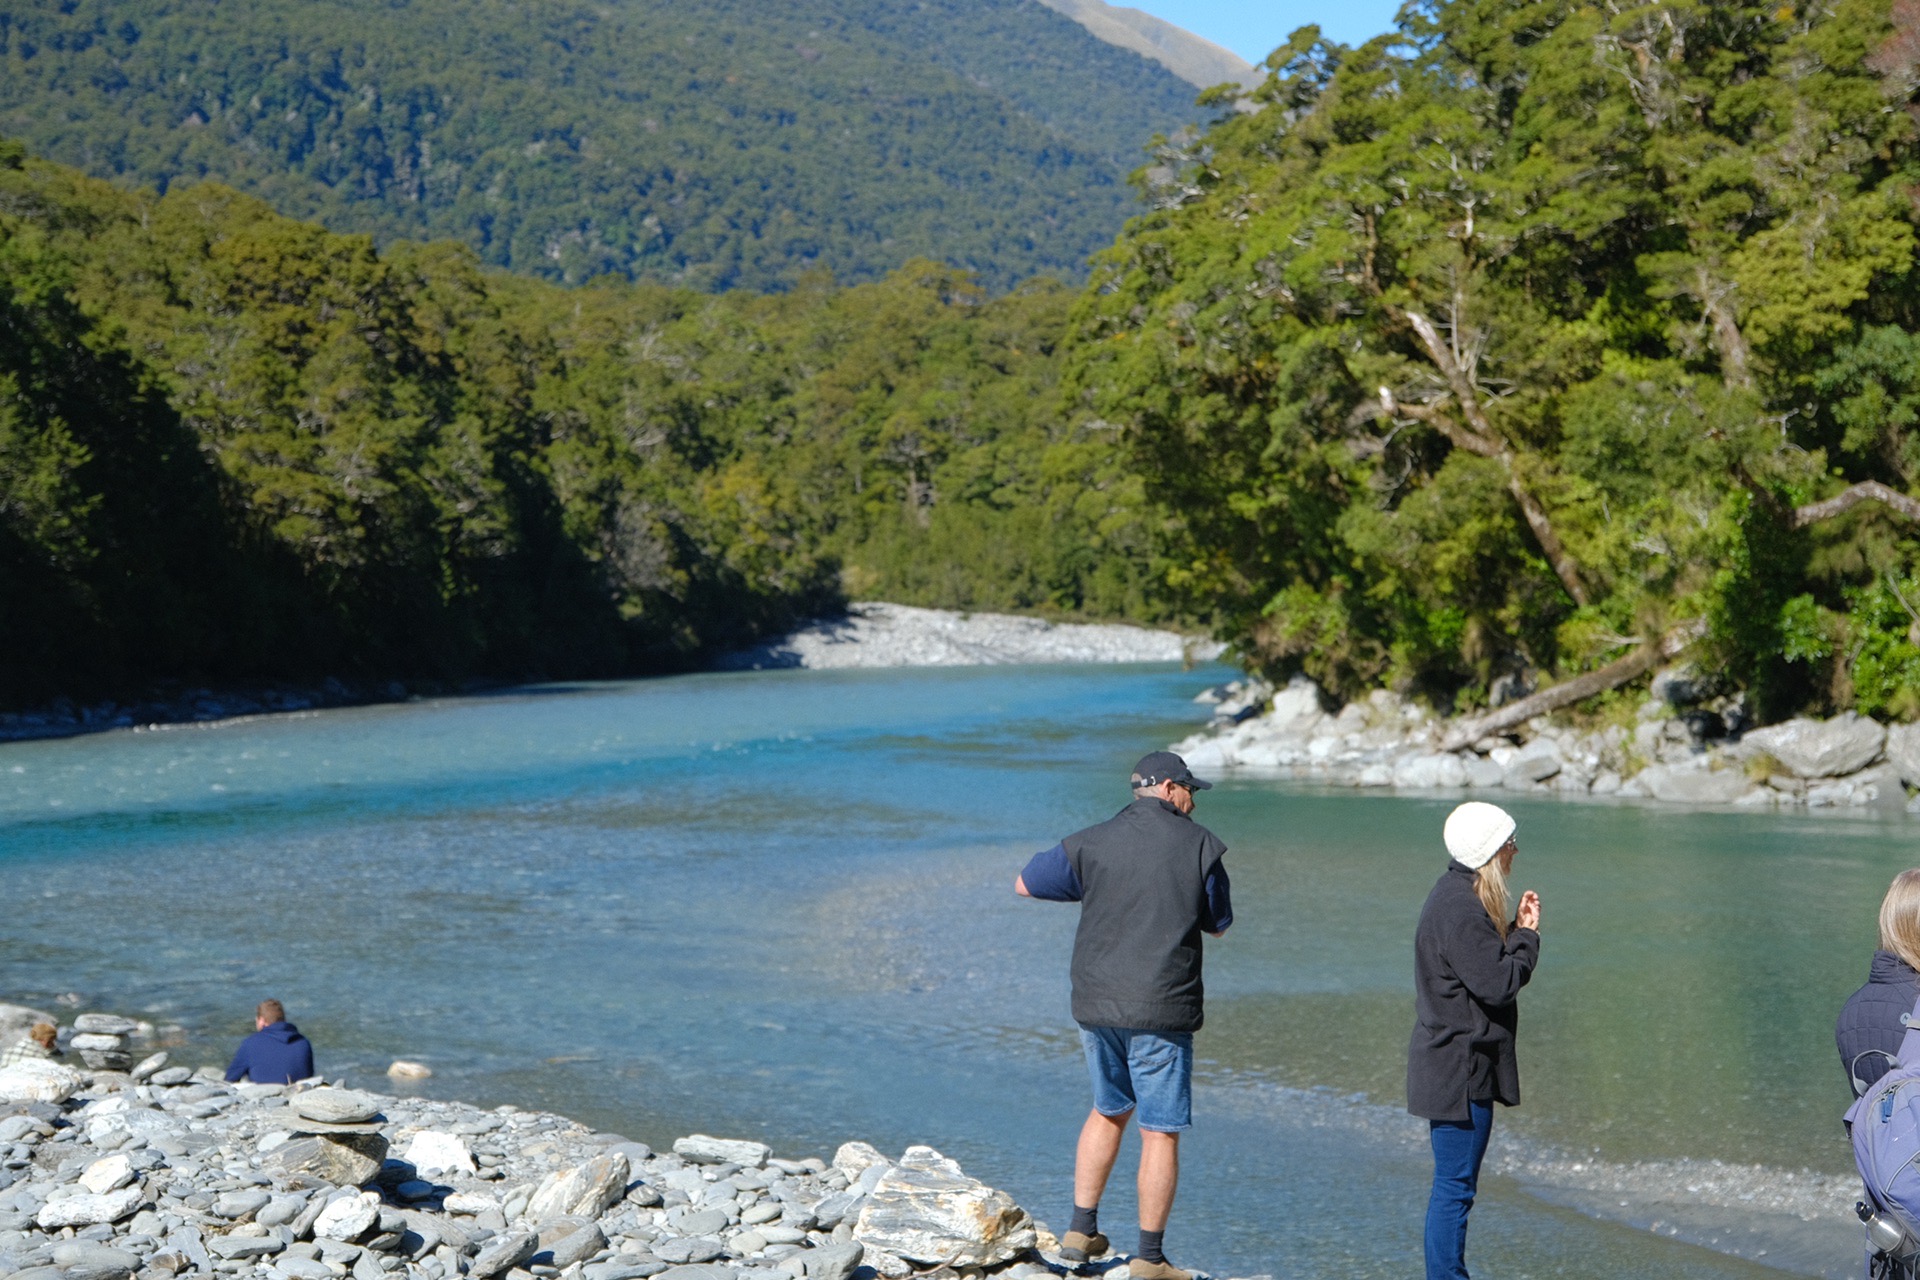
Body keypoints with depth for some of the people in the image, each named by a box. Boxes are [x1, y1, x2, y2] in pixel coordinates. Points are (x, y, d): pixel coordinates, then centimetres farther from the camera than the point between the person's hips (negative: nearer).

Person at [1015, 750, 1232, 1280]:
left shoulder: (1092, 843, 1)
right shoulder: (1200, 844, -3)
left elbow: (1025, 884, 11)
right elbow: (1219, 924, 7)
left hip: (1097, 1004, 4)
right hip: (1162, 1008, -4)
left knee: (1108, 1110, 23)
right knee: (1160, 1131, 3)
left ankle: (1081, 1230, 25)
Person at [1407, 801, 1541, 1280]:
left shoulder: (1459, 895, 13)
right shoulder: (1460, 908, -20)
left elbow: (1487, 959, 15)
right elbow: (1497, 983, -22)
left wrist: (1517, 931, 4)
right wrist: (1527, 936, -9)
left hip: (1457, 1065, 11)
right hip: (1459, 1069, -11)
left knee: (1455, 1184, 17)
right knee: (1455, 1185, -5)